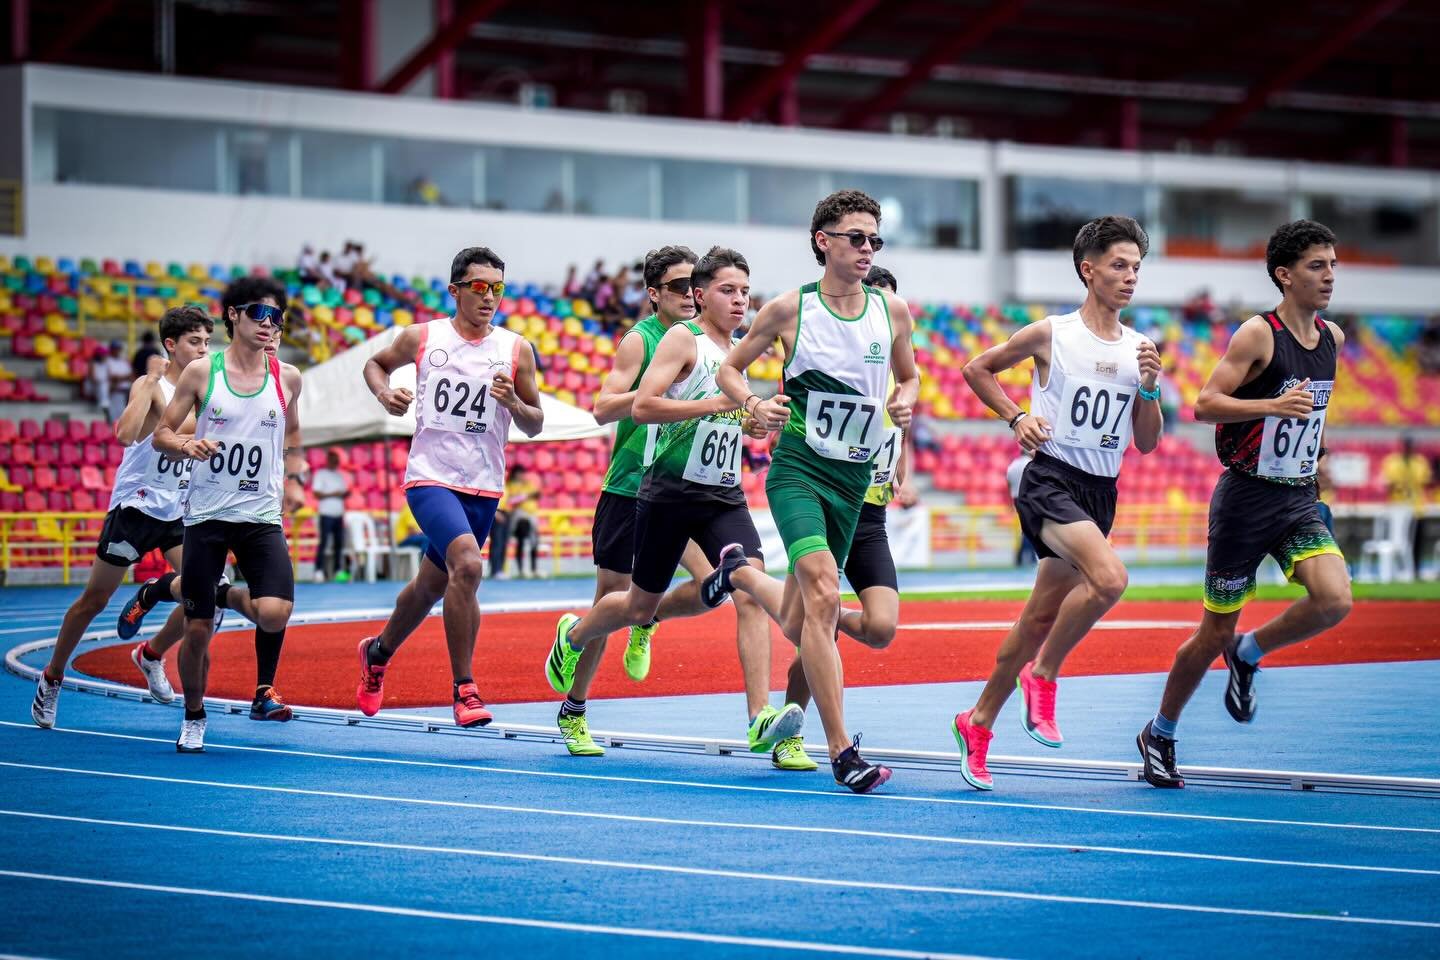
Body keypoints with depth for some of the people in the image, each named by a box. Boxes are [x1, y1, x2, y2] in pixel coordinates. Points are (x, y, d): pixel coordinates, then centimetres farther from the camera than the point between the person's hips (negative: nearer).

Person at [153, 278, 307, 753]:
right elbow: (161, 434, 3)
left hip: (261, 516, 1)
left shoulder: (287, 377, 5)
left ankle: (264, 690, 6)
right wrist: (186, 444, -17)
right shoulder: (201, 373, -2)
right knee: (197, 630, 2)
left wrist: (293, 480, 15)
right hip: (206, 514, -1)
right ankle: (193, 717, 25)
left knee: (275, 612, -22)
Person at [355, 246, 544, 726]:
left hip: (483, 488, 3)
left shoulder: (516, 349, 1)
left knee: (431, 584, 17)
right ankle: (463, 689, -18)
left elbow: (535, 425, 6)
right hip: (430, 476, -3)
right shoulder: (421, 338, -1)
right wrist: (385, 393, -2)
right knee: (467, 564, -27)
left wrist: (512, 402, -15)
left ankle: (378, 652, 47)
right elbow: (376, 364, 19)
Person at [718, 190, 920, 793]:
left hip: (854, 477, 5)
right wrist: (753, 405, -13)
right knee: (823, 594, -23)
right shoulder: (790, 309, -5)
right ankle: (841, 751, -26)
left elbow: (908, 375, 21)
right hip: (798, 467, -4)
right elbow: (729, 369, 6)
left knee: (801, 622, 8)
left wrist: (905, 402, -1)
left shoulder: (892, 311, 4)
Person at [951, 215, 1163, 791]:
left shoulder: (1139, 349, 10)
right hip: (1050, 480, -5)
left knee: (1041, 618, 9)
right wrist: (1016, 418, -2)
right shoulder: (1051, 335, -3)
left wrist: (1150, 388, -4)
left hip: (1100, 493, 5)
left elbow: (1146, 443, 12)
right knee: (1110, 578, -29)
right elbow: (977, 368, 10)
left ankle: (978, 723, 24)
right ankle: (1043, 674, -8)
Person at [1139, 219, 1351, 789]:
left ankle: (1248, 655, 9)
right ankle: (1159, 736, 24)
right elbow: (1205, 405, -19)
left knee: (1334, 601, -20)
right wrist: (1273, 405, -31)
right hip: (1246, 499, -5)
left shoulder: (1332, 337, 7)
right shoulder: (1258, 335, -13)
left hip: (1299, 500, 5)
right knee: (1215, 632, 3)